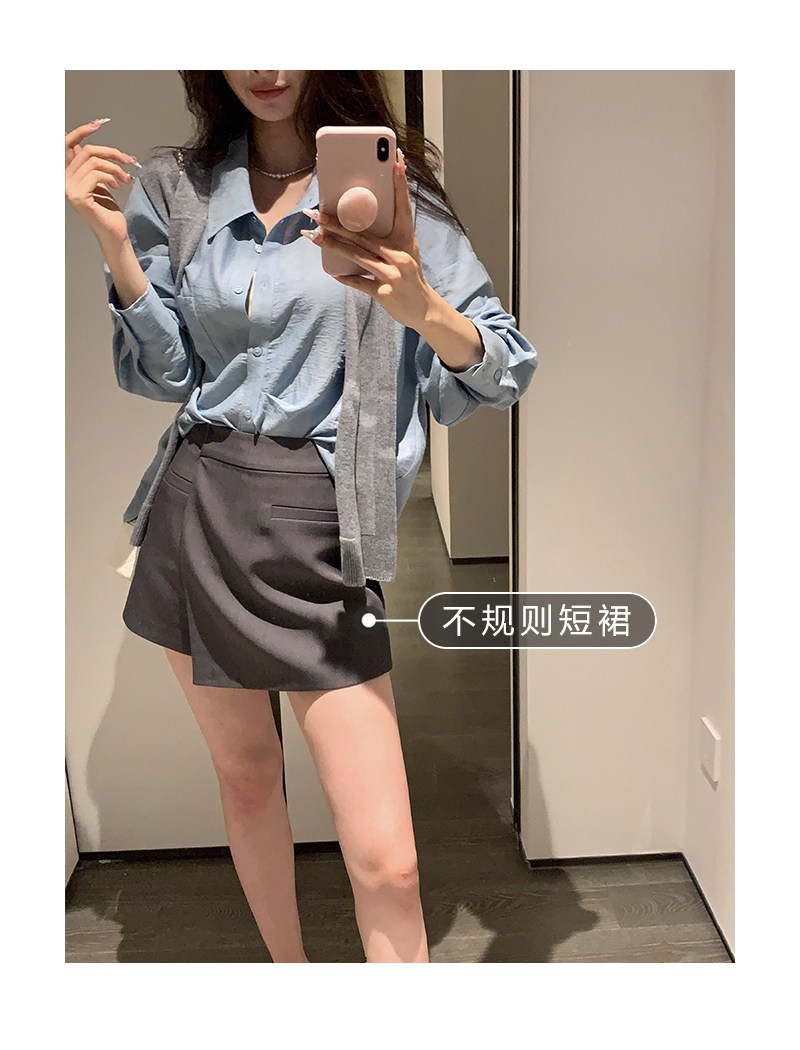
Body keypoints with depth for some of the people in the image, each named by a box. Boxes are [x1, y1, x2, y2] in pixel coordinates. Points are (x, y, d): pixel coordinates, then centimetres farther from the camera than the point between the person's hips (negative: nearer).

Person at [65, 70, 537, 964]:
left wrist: (423, 308, -26)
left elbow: (506, 371, -7)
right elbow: (165, 373, 7)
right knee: (244, 776, 20)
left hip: (318, 531, -3)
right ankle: (288, 971, 45)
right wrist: (114, 241, -5)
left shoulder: (388, 188, -2)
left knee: (386, 863, -5)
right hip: (196, 511, 4)